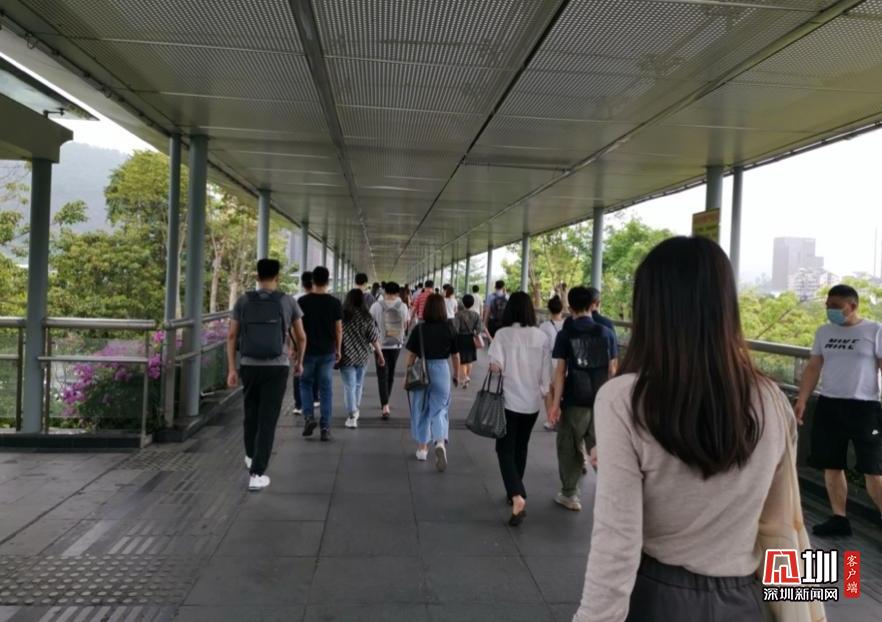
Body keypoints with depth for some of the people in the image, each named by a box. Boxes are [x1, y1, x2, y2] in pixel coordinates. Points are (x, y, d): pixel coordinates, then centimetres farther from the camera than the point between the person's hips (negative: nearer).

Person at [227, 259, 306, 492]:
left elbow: (232, 336, -1)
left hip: (249, 366, 2)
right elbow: (301, 337, 3)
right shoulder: (288, 302, -1)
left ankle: (251, 456, 43)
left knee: (251, 412, 23)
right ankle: (257, 474, -3)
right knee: (268, 419, 0)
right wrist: (299, 362, 19)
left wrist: (232, 369, 3)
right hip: (277, 367, -2)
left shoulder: (243, 301, 2)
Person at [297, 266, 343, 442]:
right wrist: (338, 350, 10)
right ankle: (325, 428, 7)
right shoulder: (334, 303, -3)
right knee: (325, 389, 6)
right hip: (327, 351, 1)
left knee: (305, 384, 18)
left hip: (307, 350, -1)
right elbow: (338, 329, -1)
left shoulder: (303, 301, -6)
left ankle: (308, 417, 2)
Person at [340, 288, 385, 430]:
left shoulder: (341, 315, -7)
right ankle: (356, 410, 35)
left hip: (346, 355, -2)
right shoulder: (366, 316, -5)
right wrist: (380, 355, 3)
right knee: (358, 383, 19)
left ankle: (352, 416, -6)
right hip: (362, 355, 2)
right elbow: (374, 338, -5)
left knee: (349, 385, 0)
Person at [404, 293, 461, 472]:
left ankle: (422, 448, 25)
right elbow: (455, 356, 2)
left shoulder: (419, 329, -8)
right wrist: (457, 375, 15)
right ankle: (441, 443, -15)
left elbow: (411, 355, -5)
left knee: (421, 410, 15)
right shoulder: (449, 329, -4)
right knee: (439, 410, 8)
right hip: (441, 370, 0)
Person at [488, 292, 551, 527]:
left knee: (505, 449, 3)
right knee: (521, 447, 20)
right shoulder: (541, 337, -3)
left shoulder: (503, 334, -12)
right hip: (532, 401, 4)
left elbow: (495, 366, -20)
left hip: (509, 399, -4)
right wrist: (547, 397, 14)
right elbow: (546, 374, 0)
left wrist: (497, 370, 3)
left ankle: (517, 497, -14)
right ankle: (515, 492, 33)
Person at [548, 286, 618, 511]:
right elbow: (612, 371, 3)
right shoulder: (606, 333, 1)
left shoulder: (565, 334, -5)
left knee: (570, 449, 12)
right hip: (601, 401, 2)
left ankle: (569, 495, 20)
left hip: (574, 401, -2)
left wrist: (555, 403, -5)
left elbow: (560, 371, -8)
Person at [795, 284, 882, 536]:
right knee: (832, 466, 9)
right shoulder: (824, 332, 9)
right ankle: (839, 518, 20)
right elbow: (813, 368, 11)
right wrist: (802, 400, 1)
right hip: (828, 406, 5)